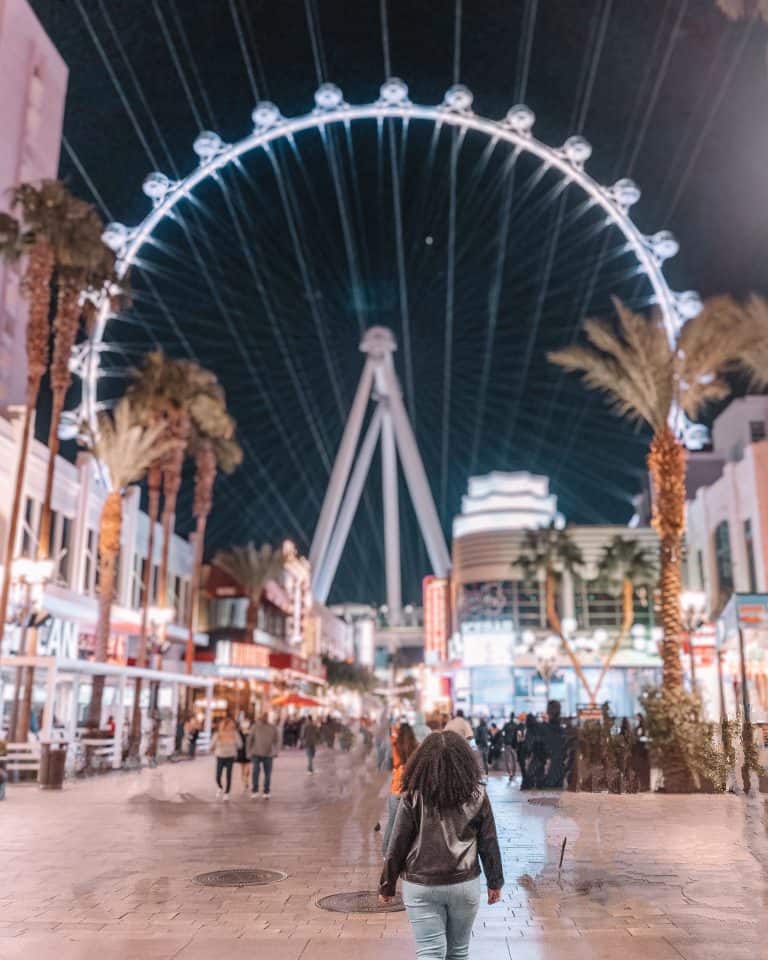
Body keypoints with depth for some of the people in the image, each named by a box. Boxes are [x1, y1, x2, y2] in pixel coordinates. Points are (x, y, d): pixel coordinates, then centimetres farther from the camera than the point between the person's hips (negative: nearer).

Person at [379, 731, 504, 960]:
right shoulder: (477, 795, -3)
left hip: (420, 886, -2)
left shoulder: (414, 797, -8)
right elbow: (489, 844, 3)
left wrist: (387, 885, 6)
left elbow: (397, 845, -4)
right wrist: (495, 882, 14)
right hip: (465, 884, 2)